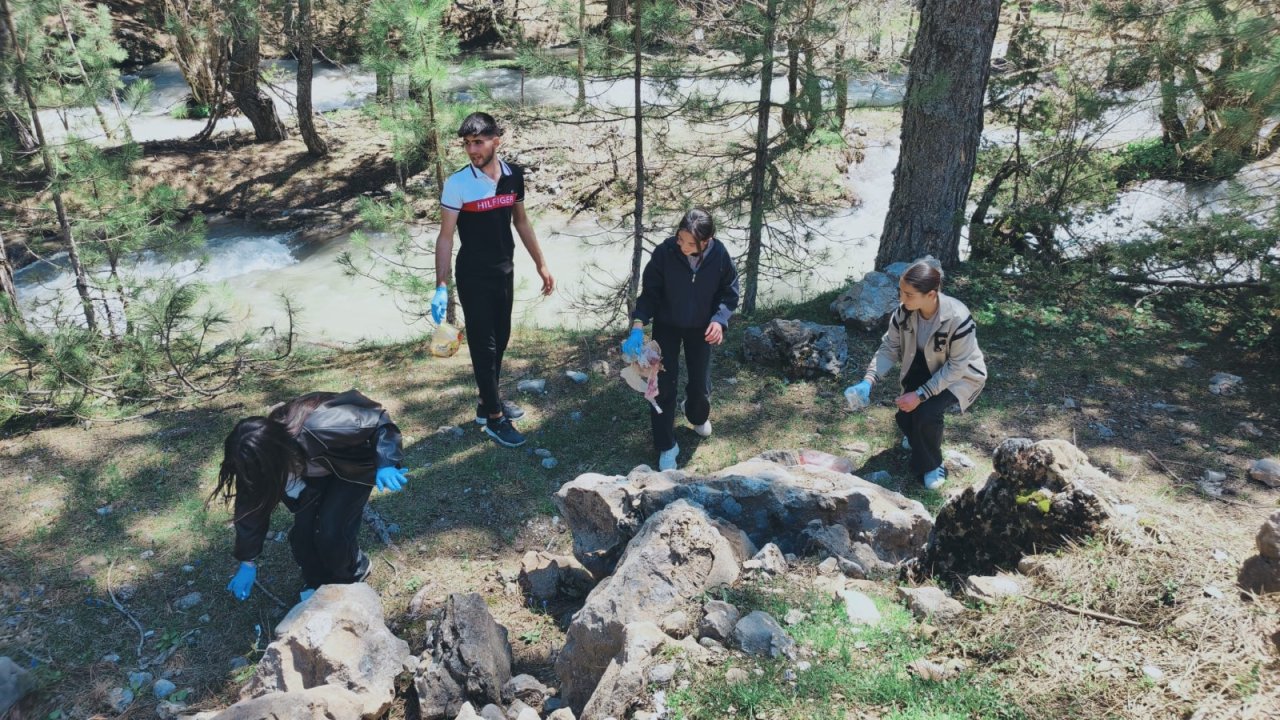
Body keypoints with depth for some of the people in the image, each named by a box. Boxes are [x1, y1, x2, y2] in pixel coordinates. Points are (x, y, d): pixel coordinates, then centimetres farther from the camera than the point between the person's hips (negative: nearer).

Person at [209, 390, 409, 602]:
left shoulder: (322, 427, -44)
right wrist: (247, 562, -2)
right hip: (314, 466, 5)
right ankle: (317, 584, 20)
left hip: (354, 463, -5)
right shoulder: (262, 453, -24)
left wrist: (385, 464, -45)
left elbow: (379, 421, -31)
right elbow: (252, 504, -10)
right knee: (303, 529, -9)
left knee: (330, 530, -15)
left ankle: (352, 577, 15)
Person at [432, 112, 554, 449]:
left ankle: (488, 402, 33)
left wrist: (541, 264, 11)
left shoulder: (514, 176, -3)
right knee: (483, 344, 2)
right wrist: (441, 287, -20)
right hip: (473, 276, -5)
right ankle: (494, 418, 12)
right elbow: (445, 237, -14)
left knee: (500, 339, 15)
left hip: (504, 271, 5)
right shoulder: (457, 184, -17)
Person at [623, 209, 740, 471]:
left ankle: (698, 417, 50)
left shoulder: (720, 256, -24)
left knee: (700, 382, 14)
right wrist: (638, 326, -32)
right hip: (666, 325, -1)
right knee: (664, 385, -1)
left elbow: (729, 292, -9)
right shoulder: (664, 252, -28)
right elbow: (649, 292, -19)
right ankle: (666, 446, 14)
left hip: (701, 327, 1)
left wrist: (719, 320, -26)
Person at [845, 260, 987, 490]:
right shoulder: (904, 312, -20)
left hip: (961, 375, -5)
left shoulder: (957, 319, -35)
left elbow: (955, 367, -27)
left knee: (926, 414, -27)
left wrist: (921, 395, -32)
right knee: (904, 415, -12)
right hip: (923, 369, 5)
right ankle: (917, 438, 28)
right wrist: (868, 381, -26)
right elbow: (889, 348, -11)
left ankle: (930, 465, 3)